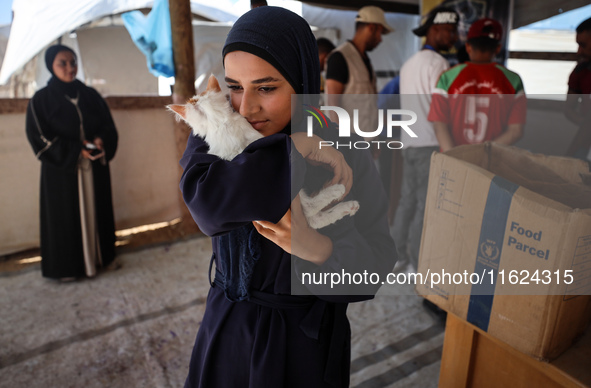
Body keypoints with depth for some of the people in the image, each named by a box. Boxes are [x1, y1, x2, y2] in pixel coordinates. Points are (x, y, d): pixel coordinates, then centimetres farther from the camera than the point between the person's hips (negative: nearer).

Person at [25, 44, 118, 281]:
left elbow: (108, 126, 8)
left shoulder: (91, 96, 7)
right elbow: (39, 138, -7)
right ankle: (67, 266, 18)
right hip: (62, 171, -3)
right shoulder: (41, 100, -3)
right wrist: (76, 151, -18)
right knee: (65, 217, 4)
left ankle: (99, 256, 25)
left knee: (95, 211, 10)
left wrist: (101, 141, -14)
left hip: (95, 169, 3)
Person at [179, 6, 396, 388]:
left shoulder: (345, 159, -18)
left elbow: (374, 267, -16)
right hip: (228, 327, 3)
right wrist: (296, 151, -31)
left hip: (307, 340, -2)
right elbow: (206, 198, -31)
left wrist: (322, 249, -35)